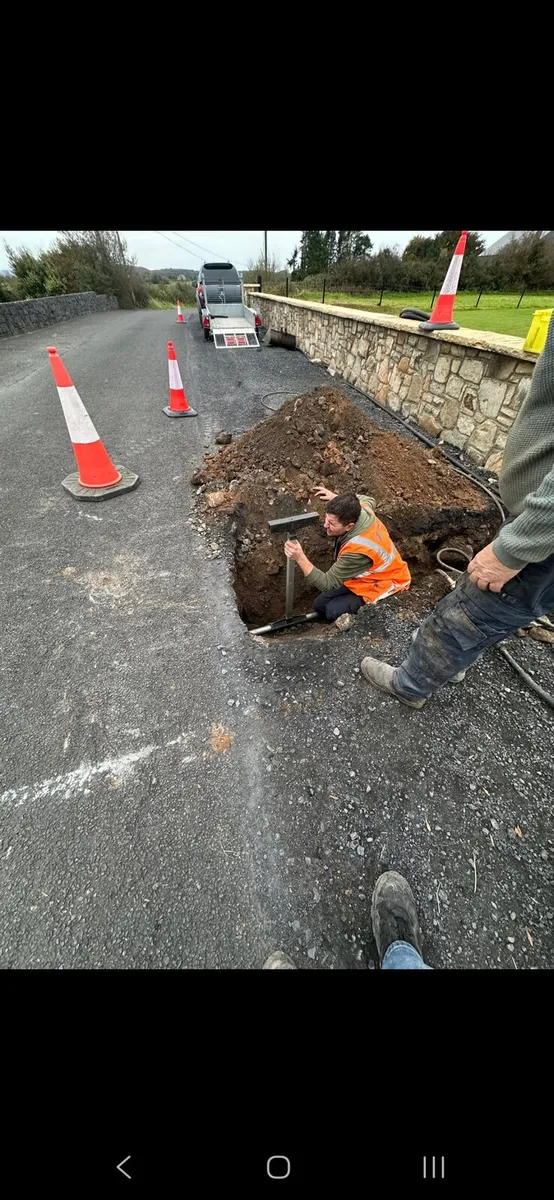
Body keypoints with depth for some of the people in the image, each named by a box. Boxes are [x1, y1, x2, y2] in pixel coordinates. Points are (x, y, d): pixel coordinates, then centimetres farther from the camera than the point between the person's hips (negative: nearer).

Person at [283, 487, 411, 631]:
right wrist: (335, 497, 5)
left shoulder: (357, 550, -40)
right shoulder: (362, 511, -18)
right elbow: (369, 500, 11)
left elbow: (327, 584, -34)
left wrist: (300, 558, -41)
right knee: (320, 604, 0)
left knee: (334, 611, -27)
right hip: (366, 575, 8)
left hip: (384, 584, -8)